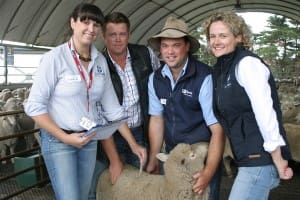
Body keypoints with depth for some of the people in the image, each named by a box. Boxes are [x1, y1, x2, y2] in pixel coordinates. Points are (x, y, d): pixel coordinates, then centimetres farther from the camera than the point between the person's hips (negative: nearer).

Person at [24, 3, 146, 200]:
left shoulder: (101, 61, 2)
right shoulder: (55, 57, -14)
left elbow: (112, 108, 5)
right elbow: (34, 106, -14)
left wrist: (133, 144, 3)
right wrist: (65, 137, -18)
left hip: (89, 140, 5)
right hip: (58, 140, -5)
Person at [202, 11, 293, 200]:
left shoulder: (247, 63, -14)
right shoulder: (222, 68, 13)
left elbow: (265, 112, -19)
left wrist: (278, 160, -18)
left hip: (260, 158, -9)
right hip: (246, 156, 9)